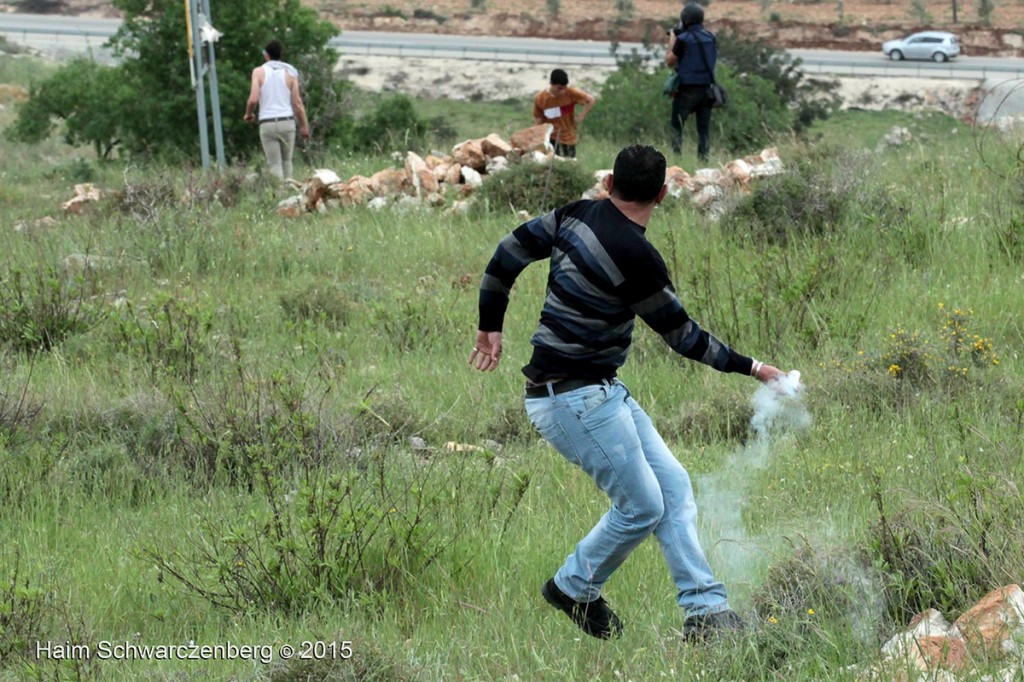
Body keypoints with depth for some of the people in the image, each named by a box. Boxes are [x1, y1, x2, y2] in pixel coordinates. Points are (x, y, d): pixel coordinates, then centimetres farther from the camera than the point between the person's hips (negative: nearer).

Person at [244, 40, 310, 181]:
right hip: (287, 122, 1)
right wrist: (304, 125, 8)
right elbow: (297, 102, 0)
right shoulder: (290, 72, 4)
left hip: (267, 124, -1)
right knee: (286, 160, 18)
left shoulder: (259, 72, 0)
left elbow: (253, 99, -9)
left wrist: (248, 114, 11)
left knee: (275, 164, 0)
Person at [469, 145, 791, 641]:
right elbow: (682, 335, -11)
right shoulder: (634, 256, -22)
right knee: (643, 508, -4)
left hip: (601, 391, 10)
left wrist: (491, 326, 22)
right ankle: (574, 590, 18)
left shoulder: (577, 216, 2)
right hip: (572, 399, -10)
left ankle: (705, 608, 2)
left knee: (673, 485, 5)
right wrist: (751, 368, 1)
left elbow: (509, 252, 11)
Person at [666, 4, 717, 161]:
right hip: (706, 87, 5)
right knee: (704, 126, 9)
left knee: (677, 125, 4)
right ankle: (703, 158, 6)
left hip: (687, 89, -5)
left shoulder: (683, 39, -13)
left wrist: (672, 40, 9)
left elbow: (670, 61, -3)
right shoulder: (710, 37, 3)